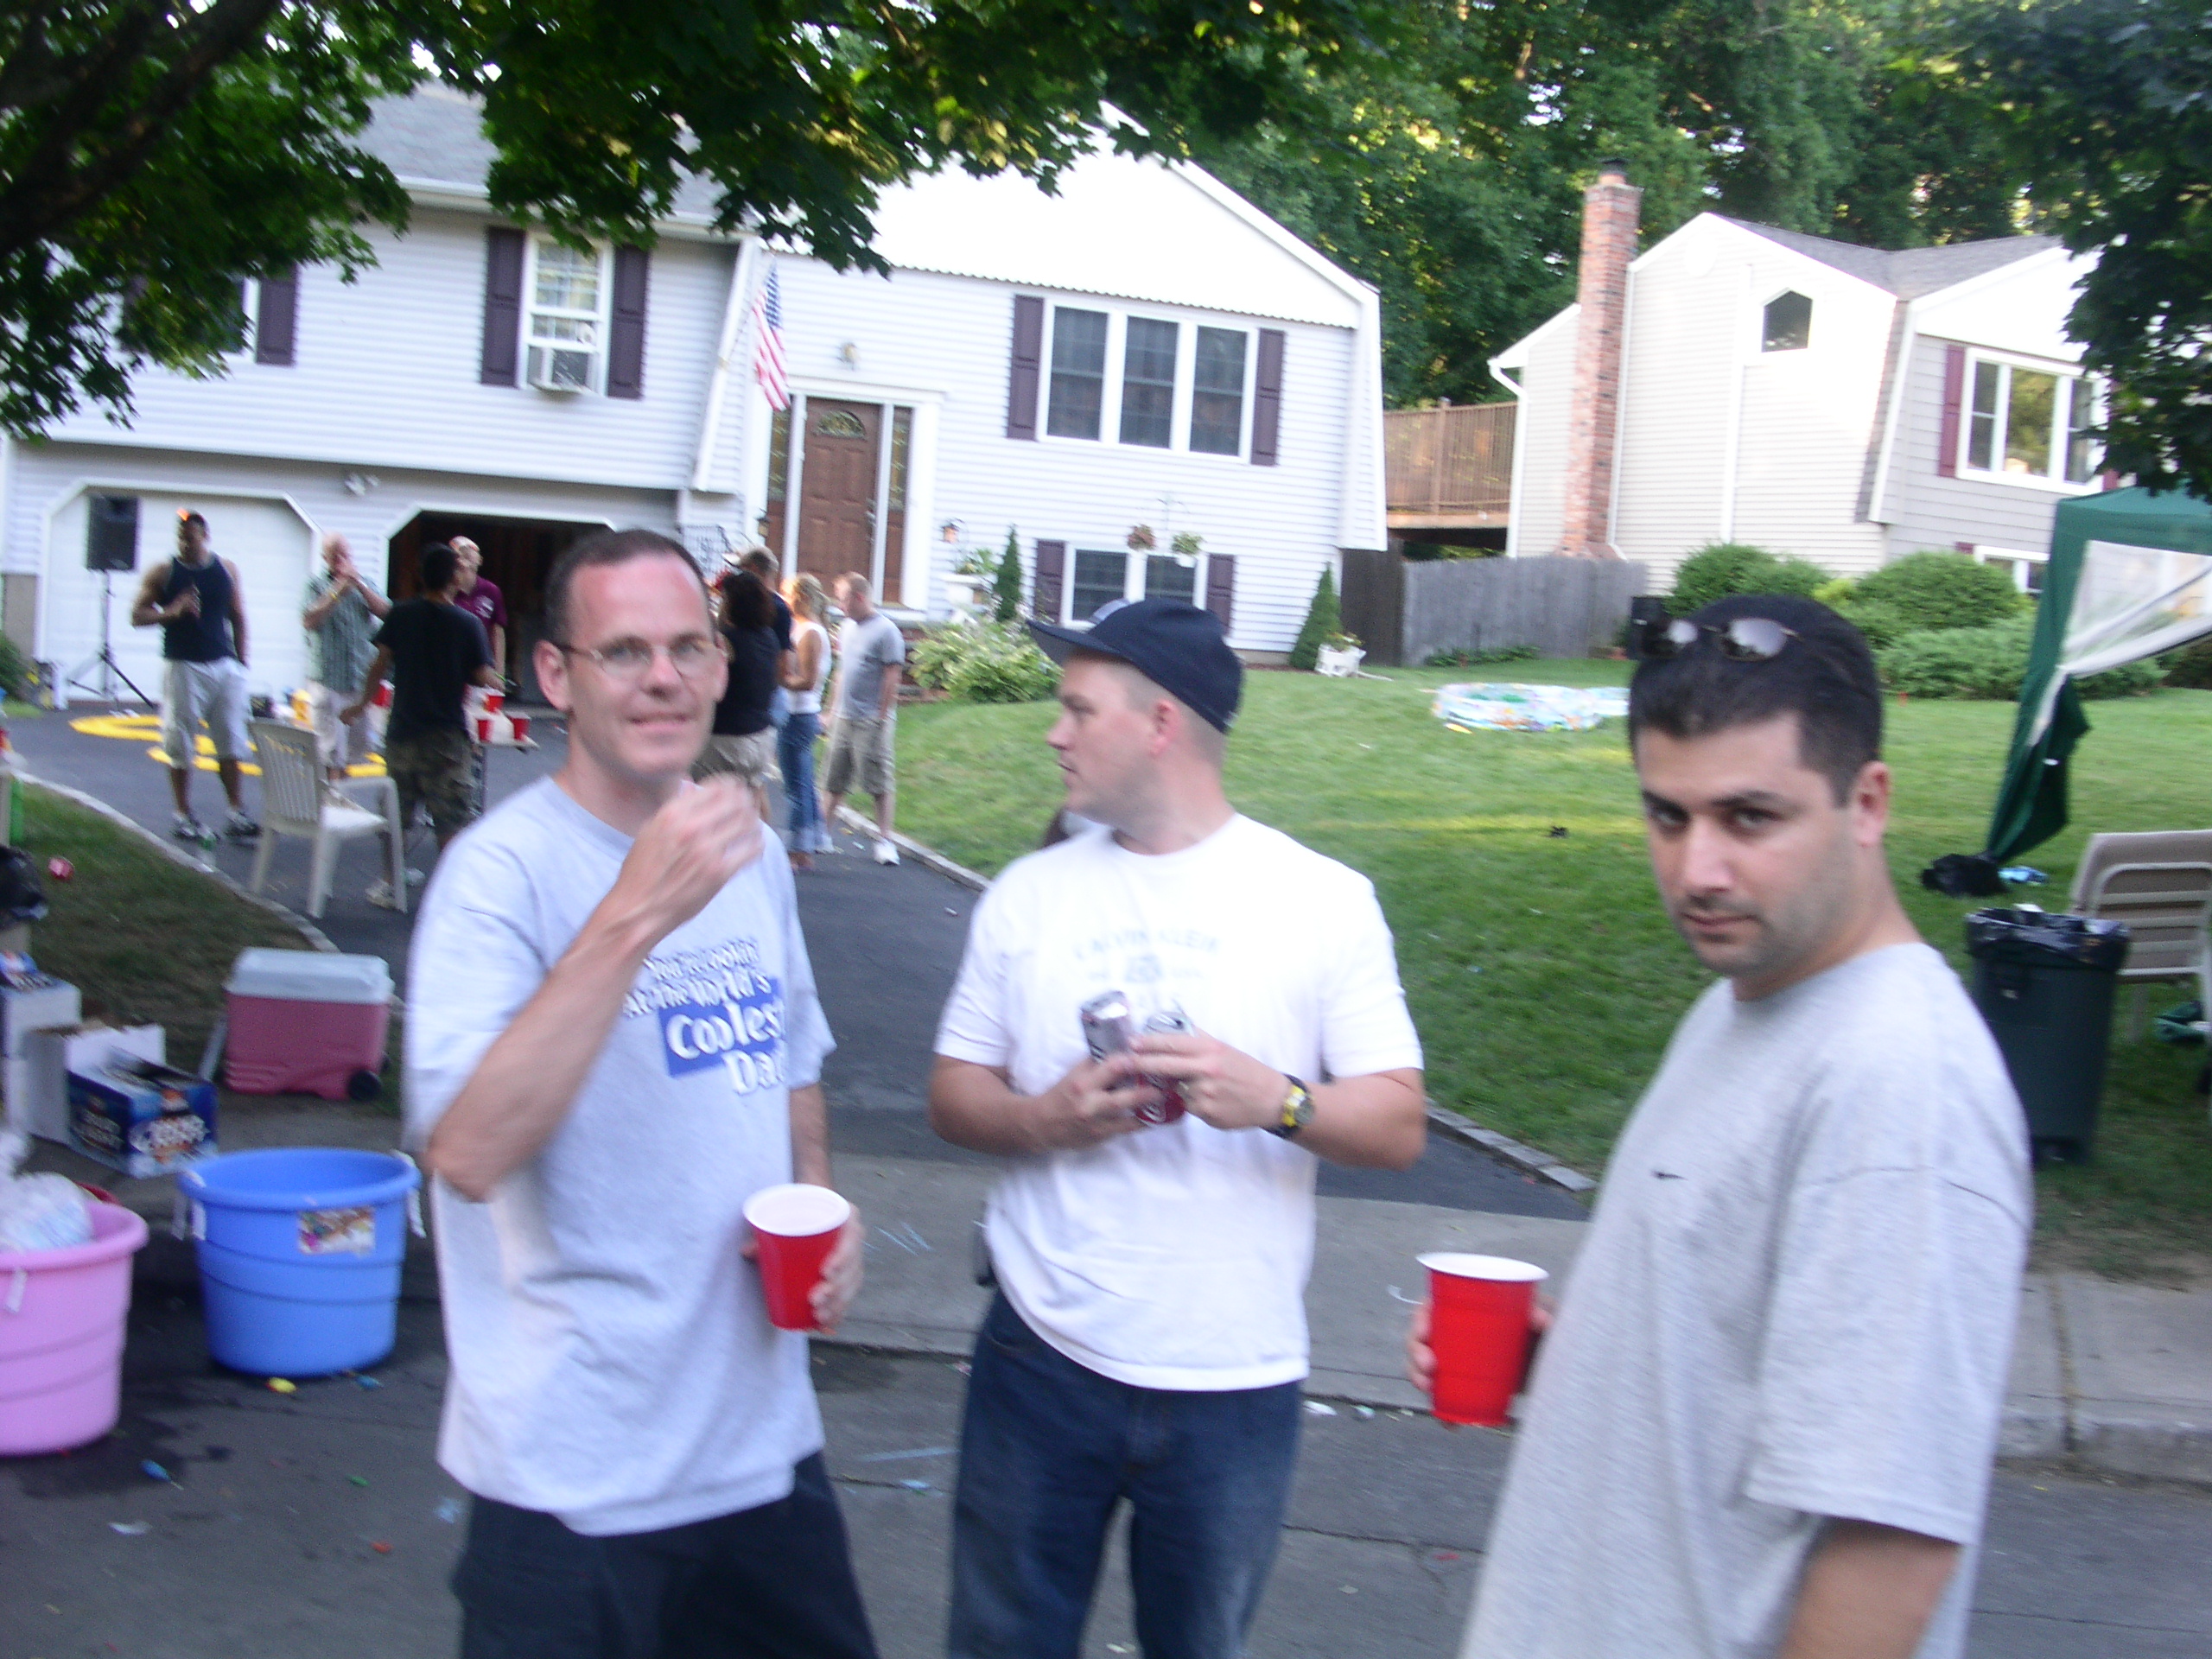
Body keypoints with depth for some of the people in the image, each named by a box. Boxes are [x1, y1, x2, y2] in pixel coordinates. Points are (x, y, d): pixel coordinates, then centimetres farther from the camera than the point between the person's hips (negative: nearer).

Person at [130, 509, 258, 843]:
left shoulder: (227, 570, 8)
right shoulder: (163, 573, 1)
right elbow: (137, 616, 0)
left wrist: (241, 661, 8)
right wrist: (172, 611, -17)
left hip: (224, 666, 2)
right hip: (182, 667, -2)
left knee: (231, 743, -1)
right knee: (180, 746, 1)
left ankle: (237, 814, 1)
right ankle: (184, 816, 9)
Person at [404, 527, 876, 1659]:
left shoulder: (752, 855, 7)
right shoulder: (506, 867, -16)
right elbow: (465, 1152, -29)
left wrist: (821, 1208, 2)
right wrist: (633, 916, -33)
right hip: (577, 1478, -6)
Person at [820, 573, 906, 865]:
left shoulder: (886, 631, -10)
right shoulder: (847, 628, 13)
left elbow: (892, 677, -12)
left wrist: (881, 716, -14)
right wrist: (833, 709, 18)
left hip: (872, 720, -7)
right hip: (843, 718, 7)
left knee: (880, 783, -1)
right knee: (834, 781, 12)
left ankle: (884, 840, 5)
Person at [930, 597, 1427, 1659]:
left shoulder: (1323, 898, -3)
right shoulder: (1031, 893, 5)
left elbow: (1398, 1126, -5)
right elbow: (952, 1095, 6)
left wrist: (1276, 1100, -24)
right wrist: (1045, 1118, -14)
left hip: (1234, 1380, -2)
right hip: (1042, 1360, 2)